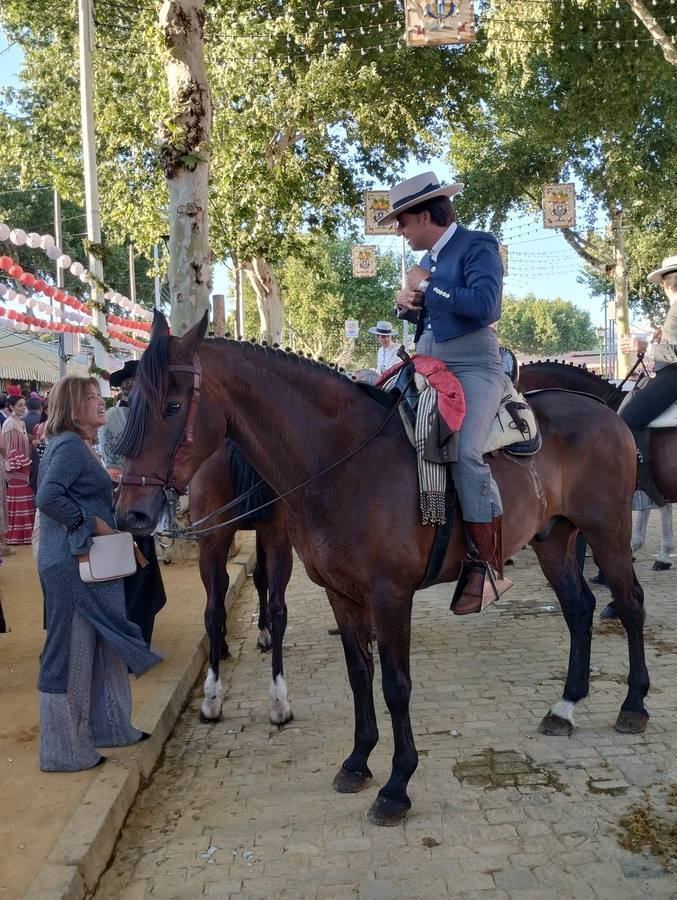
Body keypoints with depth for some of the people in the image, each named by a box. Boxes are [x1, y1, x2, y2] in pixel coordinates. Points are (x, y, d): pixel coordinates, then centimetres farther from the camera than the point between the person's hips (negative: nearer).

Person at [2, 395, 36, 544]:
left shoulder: (21, 423, 14)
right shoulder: (10, 424, -13)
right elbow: (10, 448, -16)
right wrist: (18, 464, -18)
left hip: (24, 467, 8)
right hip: (16, 468, -8)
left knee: (25, 503, 10)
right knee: (17, 503, -3)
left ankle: (25, 533, 17)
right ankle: (15, 535, 5)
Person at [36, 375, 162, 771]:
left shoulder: (83, 446, 14)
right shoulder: (70, 445, -17)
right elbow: (48, 498, -28)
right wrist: (91, 523, -21)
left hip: (90, 564, 10)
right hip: (71, 565, -10)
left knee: (103, 646, 19)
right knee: (71, 653, 1)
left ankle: (107, 727, 35)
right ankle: (64, 750, 15)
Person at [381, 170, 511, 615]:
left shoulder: (478, 246, -5)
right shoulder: (429, 258, 18)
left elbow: (484, 305, -22)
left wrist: (425, 286, -12)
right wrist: (408, 304, 4)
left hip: (473, 368, -9)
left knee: (466, 453, -28)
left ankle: (491, 567, -18)